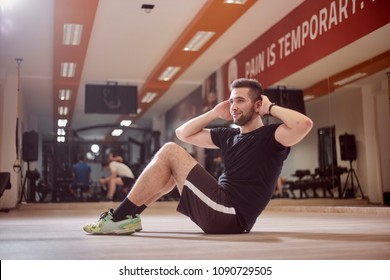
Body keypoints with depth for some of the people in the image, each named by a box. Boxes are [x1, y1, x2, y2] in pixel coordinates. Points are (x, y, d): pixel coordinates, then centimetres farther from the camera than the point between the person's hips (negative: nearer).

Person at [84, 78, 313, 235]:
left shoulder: (270, 136, -3)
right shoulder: (229, 136, 18)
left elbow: (304, 124, -24)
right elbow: (183, 133, 23)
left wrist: (270, 108, -9)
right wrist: (215, 113, 15)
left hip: (231, 216, -8)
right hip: (220, 213, 9)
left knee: (170, 152, -9)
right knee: (173, 167, 14)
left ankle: (120, 217, -7)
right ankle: (127, 217, 6)